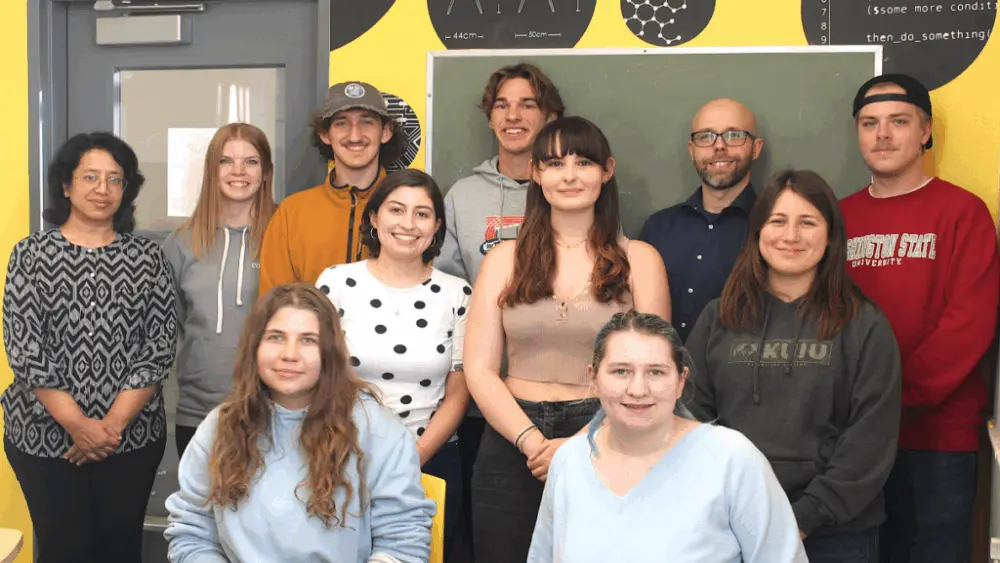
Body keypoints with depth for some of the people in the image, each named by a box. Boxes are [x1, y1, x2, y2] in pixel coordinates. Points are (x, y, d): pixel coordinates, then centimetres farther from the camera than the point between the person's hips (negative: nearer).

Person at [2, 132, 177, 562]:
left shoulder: (147, 257, 2)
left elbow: (160, 347, -3)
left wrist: (114, 423, -12)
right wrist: (78, 425, -14)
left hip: (133, 437, 1)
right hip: (45, 437, -1)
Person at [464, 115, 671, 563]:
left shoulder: (638, 259, 3)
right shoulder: (505, 259, 6)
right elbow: (479, 369, 0)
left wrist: (579, 445, -15)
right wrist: (533, 441, -13)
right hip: (512, 446, 1)